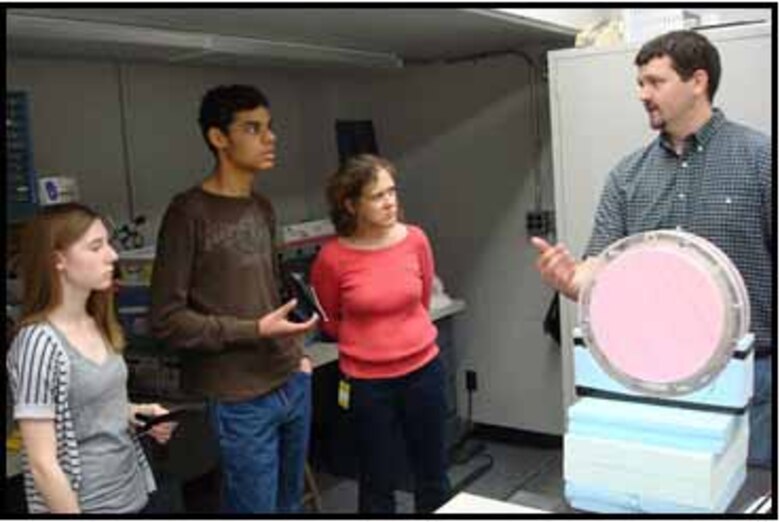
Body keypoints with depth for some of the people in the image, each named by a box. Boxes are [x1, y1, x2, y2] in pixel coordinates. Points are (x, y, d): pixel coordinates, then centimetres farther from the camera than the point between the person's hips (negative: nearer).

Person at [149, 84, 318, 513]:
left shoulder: (263, 208, 11)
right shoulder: (189, 213, -12)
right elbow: (167, 320, -14)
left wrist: (295, 351, 10)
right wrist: (255, 331, -18)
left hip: (294, 384, 7)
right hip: (241, 401, -7)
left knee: (289, 504, 19)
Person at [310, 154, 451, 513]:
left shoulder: (415, 240, -7)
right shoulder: (333, 256, -15)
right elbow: (329, 323, 3)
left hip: (423, 370, 3)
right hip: (367, 381, -2)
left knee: (432, 473, 18)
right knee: (377, 482, 12)